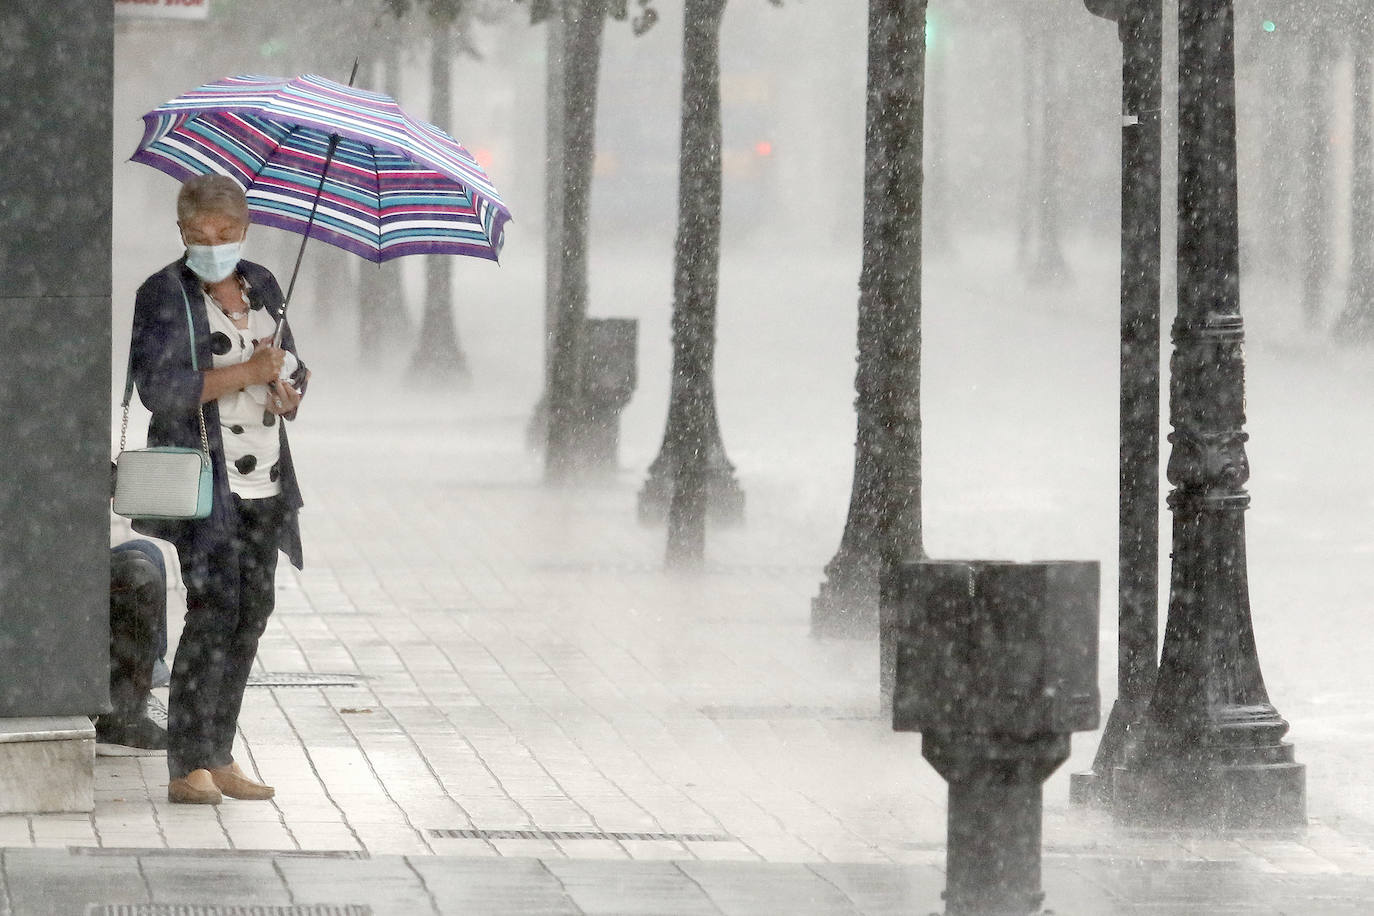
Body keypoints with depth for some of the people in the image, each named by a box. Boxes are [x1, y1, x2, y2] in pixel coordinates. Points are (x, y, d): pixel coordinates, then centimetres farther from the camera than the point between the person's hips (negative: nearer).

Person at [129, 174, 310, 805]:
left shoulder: (260, 286, 13)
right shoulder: (164, 295, -6)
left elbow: (291, 366, 22)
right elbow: (158, 387, -15)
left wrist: (288, 390, -2)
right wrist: (246, 374, -19)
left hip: (264, 479, 7)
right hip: (203, 477, -7)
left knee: (252, 611, 7)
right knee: (214, 607, -15)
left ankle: (219, 758, 14)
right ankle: (187, 769, -14)